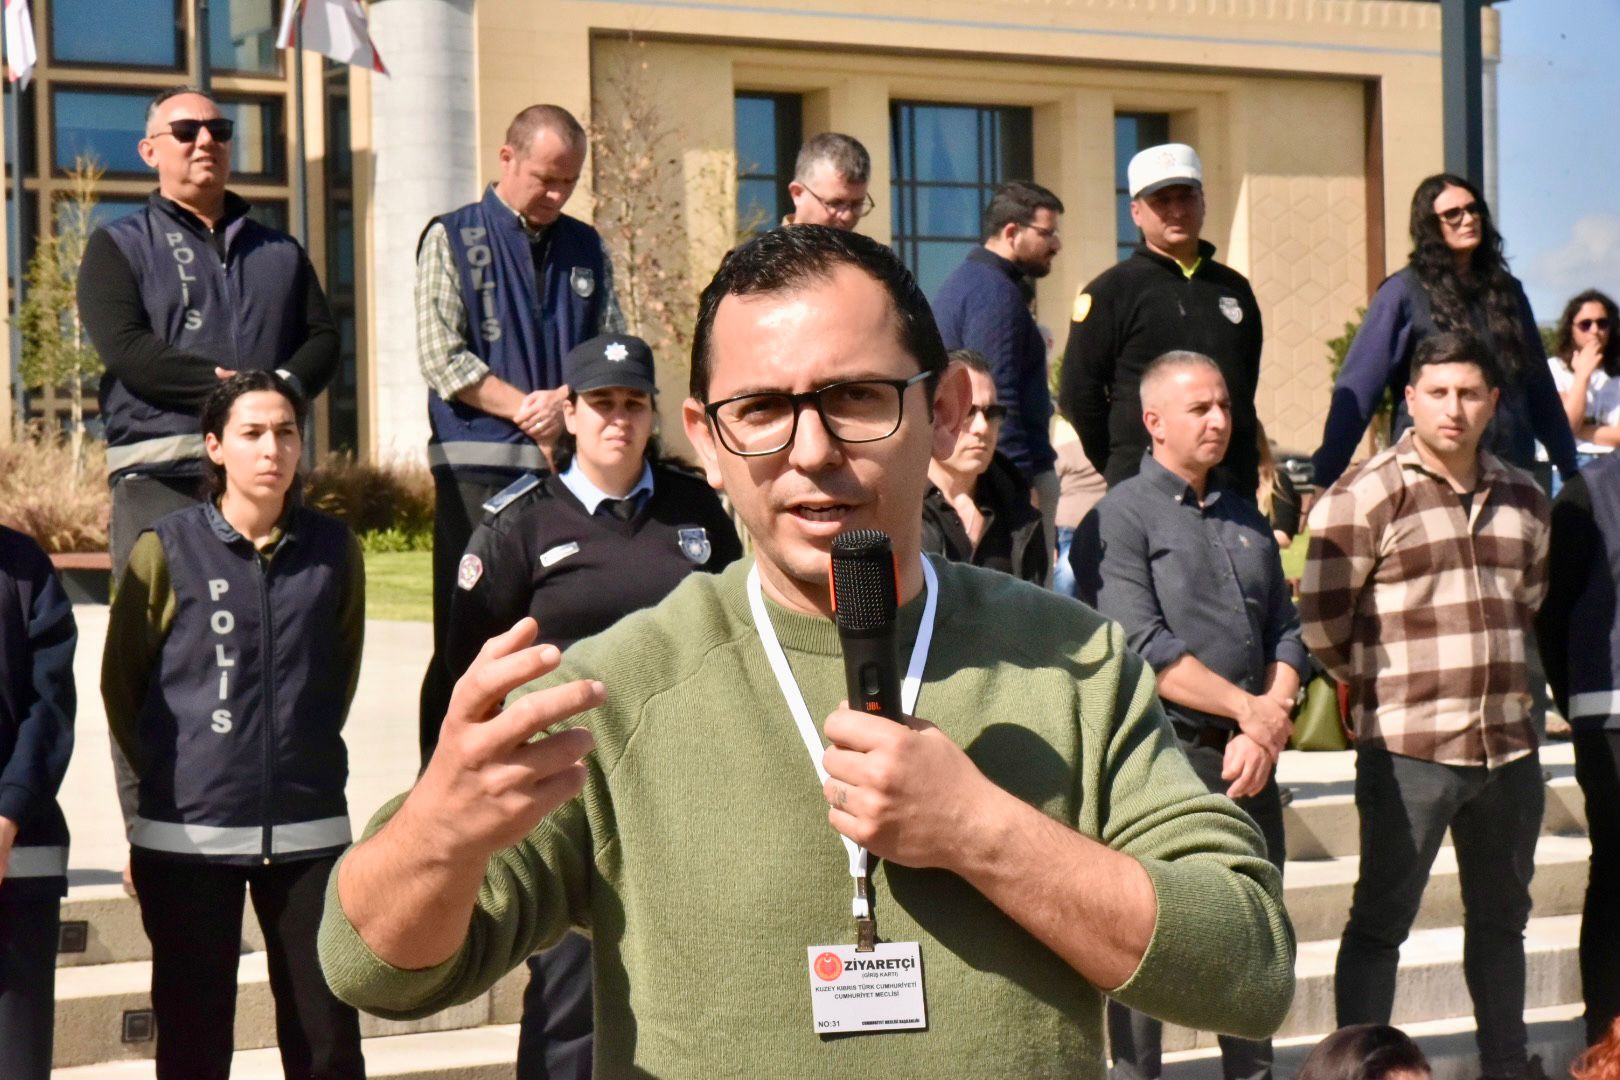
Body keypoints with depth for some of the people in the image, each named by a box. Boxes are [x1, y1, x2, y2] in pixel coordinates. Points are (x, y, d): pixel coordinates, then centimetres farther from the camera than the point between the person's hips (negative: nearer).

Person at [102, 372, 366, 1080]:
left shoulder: (334, 551, 4)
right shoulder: (166, 550, -2)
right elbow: (120, 684, 8)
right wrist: (164, 778, 9)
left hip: (309, 829, 2)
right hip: (186, 833, -2)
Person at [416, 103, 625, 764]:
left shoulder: (586, 249, 16)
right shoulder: (453, 238, 5)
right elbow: (441, 357, -4)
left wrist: (565, 402, -7)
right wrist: (529, 412, -10)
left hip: (572, 465, 3)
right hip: (480, 463, -3)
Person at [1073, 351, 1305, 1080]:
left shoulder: (1246, 519, 17)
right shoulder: (1118, 519, -5)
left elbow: (1286, 633, 11)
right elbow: (1145, 650, -15)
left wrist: (1268, 728, -6)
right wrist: (1252, 711, -12)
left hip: (1250, 761, 7)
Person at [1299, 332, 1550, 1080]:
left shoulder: (1523, 500, 10)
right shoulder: (1365, 496, -8)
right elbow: (1320, 620, -9)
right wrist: (1382, 682, 2)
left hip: (1508, 744, 6)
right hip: (1407, 746, -6)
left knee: (1501, 918, 17)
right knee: (1380, 920, 0)